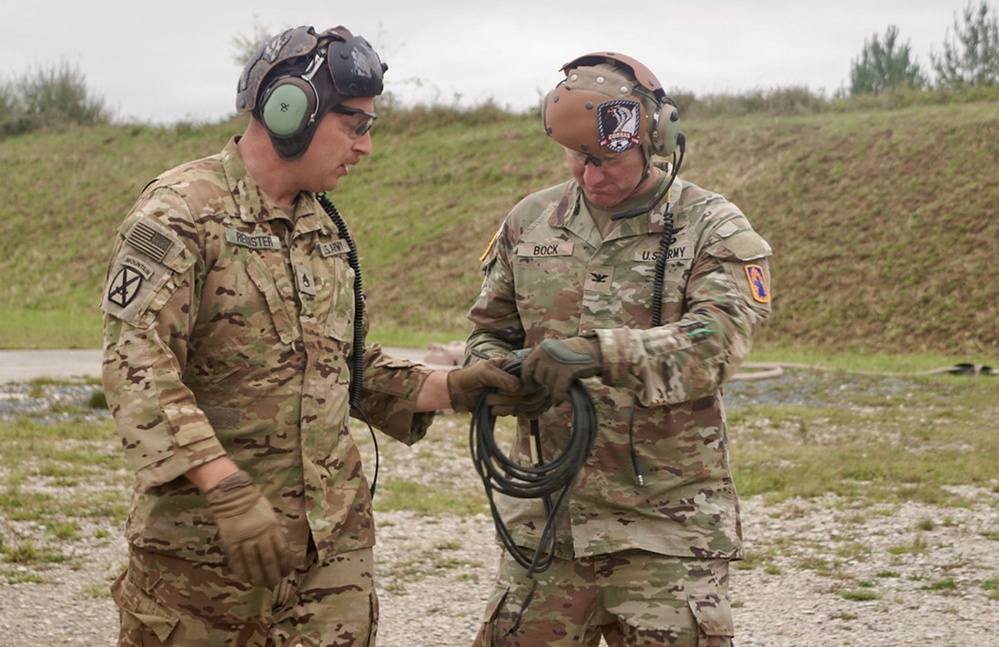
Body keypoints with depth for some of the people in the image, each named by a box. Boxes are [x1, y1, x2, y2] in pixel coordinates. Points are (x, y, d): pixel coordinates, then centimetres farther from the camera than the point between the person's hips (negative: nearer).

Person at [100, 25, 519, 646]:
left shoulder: (326, 227, 15)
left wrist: (451, 388, 7)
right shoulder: (183, 211, -11)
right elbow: (137, 368, -21)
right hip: (202, 538, -6)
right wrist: (226, 489, -29)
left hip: (333, 532, 7)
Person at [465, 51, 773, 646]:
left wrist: (596, 352, -33)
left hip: (665, 526, -3)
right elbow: (489, 331, 18)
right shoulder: (530, 222, 10)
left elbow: (717, 340, -19)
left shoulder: (712, 229, -3)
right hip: (544, 518, 4)